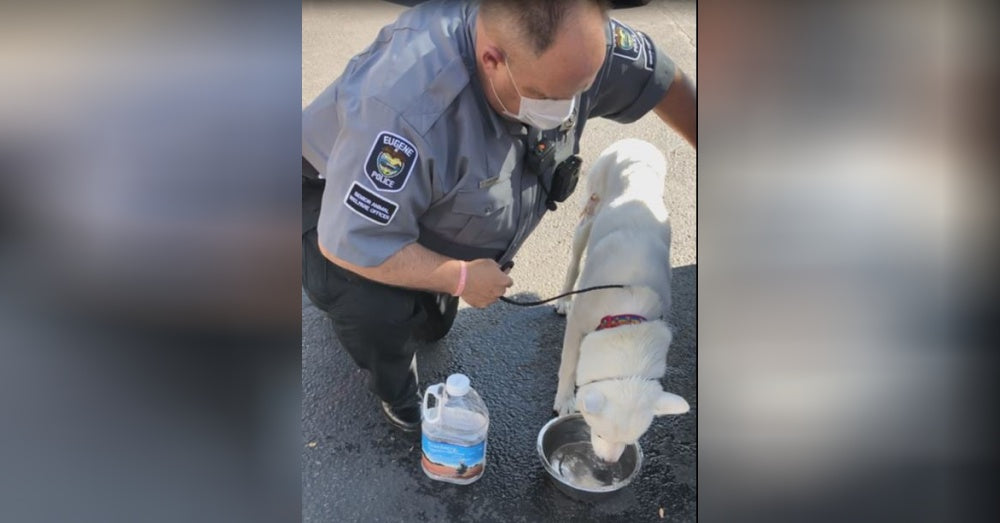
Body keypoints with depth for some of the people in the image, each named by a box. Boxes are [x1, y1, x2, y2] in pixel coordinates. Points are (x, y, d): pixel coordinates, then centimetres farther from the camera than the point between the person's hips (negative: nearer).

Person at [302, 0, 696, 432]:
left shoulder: (573, 37, -31)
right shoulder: (405, 108, -49)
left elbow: (661, 78, -11)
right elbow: (351, 241, -41)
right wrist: (461, 278, -29)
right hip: (340, 196, -6)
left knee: (433, 326, 22)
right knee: (377, 310, -33)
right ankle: (395, 395, 1)